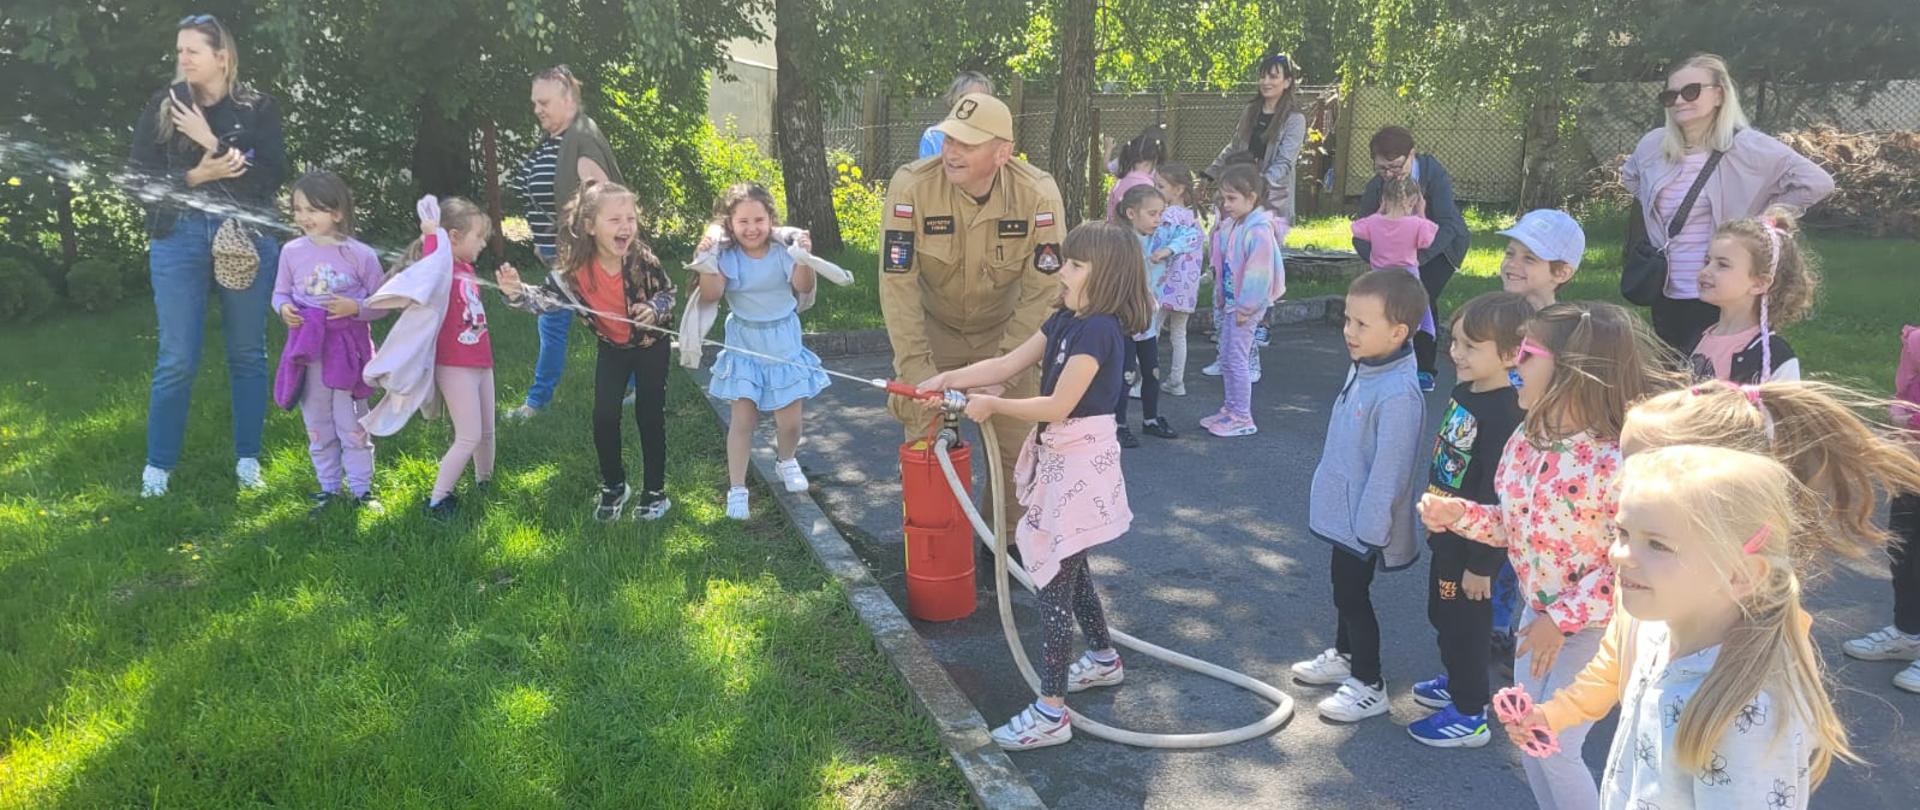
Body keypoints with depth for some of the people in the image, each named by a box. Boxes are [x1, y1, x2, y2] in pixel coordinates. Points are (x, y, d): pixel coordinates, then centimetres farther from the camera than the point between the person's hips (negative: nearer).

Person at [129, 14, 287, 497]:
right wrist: (198, 176, -15)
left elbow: (273, 176, -10)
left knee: (247, 353, 8)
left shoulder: (258, 107, 2)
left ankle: (247, 459, 19)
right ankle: (157, 467, 13)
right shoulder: (162, 106, 5)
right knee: (177, 360, 1)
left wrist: (212, 142, -15)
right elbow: (141, 178, 0)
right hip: (179, 239, 0)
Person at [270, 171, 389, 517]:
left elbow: (382, 304, -2)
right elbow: (280, 293, 12)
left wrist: (356, 307, -20)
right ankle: (329, 489, 24)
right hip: (307, 349, 3)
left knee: (352, 425, 3)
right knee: (317, 427, 12)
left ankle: (361, 490, 15)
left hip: (347, 349, -3)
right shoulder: (291, 251, 1)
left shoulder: (361, 255, -8)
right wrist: (284, 308, -9)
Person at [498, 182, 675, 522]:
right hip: (612, 347, 2)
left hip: (651, 343, -2)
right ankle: (613, 486, 19)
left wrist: (655, 310, -33)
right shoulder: (575, 267, -25)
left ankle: (654, 491, 18)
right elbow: (548, 297, -22)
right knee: (604, 415, -3)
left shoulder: (642, 258, -28)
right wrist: (518, 293, -42)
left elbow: (668, 292, -12)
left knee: (649, 415, 3)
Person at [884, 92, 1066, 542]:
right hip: (932, 328, 0)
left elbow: (1042, 290, -20)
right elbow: (898, 284, -23)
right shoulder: (912, 186, -26)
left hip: (1002, 330, 1)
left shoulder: (1038, 195, -24)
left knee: (1016, 443, 2)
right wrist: (917, 369, -25)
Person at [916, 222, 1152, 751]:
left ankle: (1051, 712, -1)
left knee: (1054, 579, -7)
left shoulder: (1098, 330, -20)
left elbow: (1057, 406, -23)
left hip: (1081, 462, -10)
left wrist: (992, 405, -14)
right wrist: (948, 379, -1)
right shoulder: (1066, 320, 9)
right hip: (1059, 457, 10)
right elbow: (1007, 365, 8)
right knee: (1067, 568, 23)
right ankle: (1103, 659, 43)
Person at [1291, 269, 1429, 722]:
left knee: (1353, 595, 6)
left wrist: (1368, 529, -20)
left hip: (1364, 520, -9)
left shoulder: (1398, 394, -30)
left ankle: (1369, 685, 24)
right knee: (1344, 587, 24)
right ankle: (1344, 656, 45)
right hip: (1344, 511, 9)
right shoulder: (1364, 369, -1)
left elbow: (1388, 471, -26)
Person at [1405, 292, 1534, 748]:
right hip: (1448, 535, 9)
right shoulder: (1465, 393, 0)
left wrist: (1481, 564, -19)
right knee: (1443, 615, 24)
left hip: (1474, 545, -9)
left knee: (1464, 624, 7)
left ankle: (1470, 715, 24)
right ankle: (1459, 682, 45)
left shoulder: (1505, 417, -28)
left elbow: (1496, 500, -25)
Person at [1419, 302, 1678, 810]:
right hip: (1539, 611, 7)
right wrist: (1457, 513, -11)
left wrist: (1563, 619, -21)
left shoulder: (1617, 463, -28)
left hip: (1597, 626, -7)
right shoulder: (1526, 440, -4)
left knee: (1554, 748, 2)